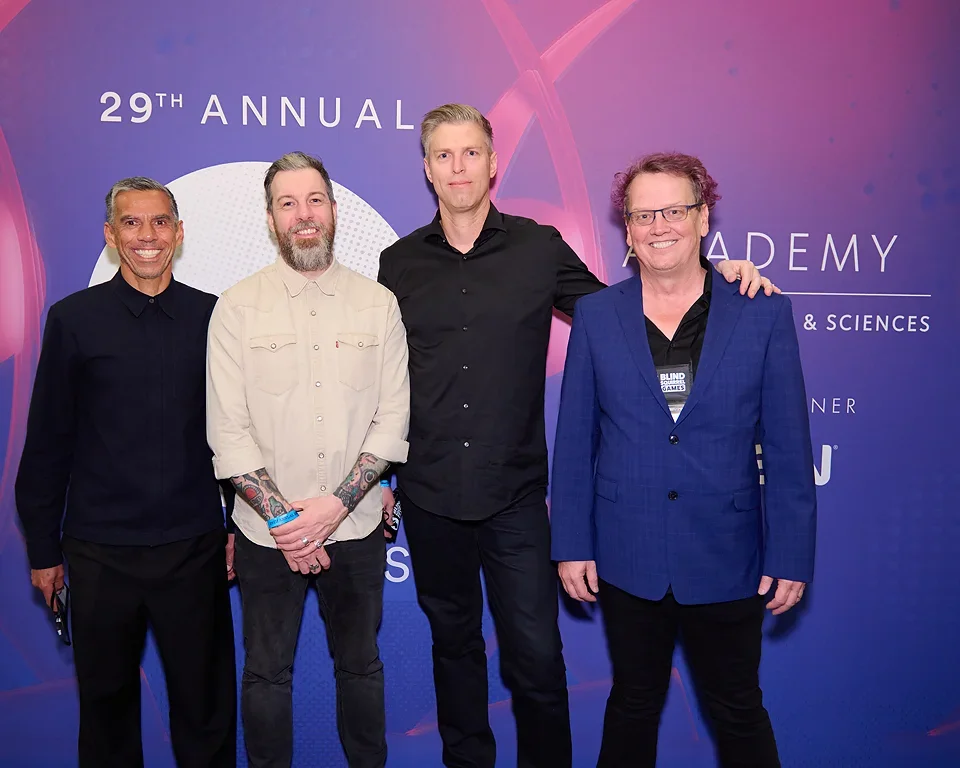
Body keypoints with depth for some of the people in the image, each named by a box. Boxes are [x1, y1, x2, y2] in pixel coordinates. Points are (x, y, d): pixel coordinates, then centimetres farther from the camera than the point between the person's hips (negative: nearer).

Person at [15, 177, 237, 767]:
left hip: (195, 548, 0)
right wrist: (43, 548, 4)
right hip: (100, 551, 0)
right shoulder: (74, 318, 0)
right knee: (106, 698, 15)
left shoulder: (213, 317, 2)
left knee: (205, 699, 9)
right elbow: (47, 442, 3)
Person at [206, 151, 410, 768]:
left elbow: (393, 419, -2)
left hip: (356, 527, 1)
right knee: (267, 673, 12)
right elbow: (228, 431, -6)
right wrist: (284, 517, -13)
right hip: (268, 532, -1)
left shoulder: (379, 304, 1)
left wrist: (334, 505, -13)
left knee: (361, 666, 16)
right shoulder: (238, 308, -2)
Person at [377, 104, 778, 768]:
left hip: (515, 495, -2)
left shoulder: (539, 247, 0)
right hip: (429, 496, 2)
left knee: (536, 658, 1)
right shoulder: (400, 264, 4)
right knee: (454, 643, 17)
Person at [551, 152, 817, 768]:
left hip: (726, 559, -1)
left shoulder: (765, 314, -4)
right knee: (634, 704, 18)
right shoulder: (595, 315, -1)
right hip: (627, 559, 1)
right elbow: (574, 441, 2)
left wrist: (792, 555, -4)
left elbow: (788, 448, -2)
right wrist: (572, 544, 0)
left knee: (739, 712, 15)